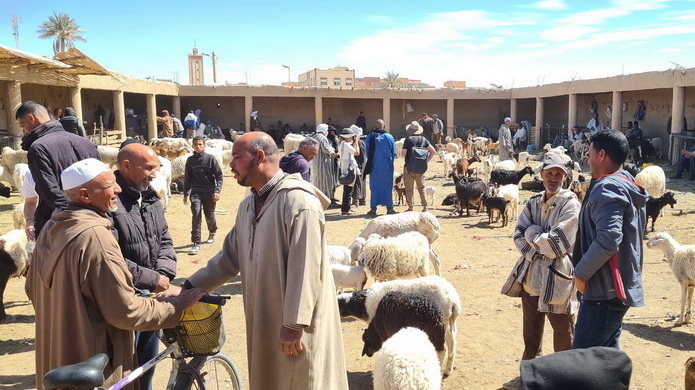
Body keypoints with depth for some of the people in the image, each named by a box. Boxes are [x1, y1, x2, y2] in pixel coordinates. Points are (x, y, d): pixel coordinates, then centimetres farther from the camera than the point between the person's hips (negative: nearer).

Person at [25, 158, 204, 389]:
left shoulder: (51, 228, 1)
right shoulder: (95, 236, -26)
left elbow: (32, 289, 15)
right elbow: (126, 311, -25)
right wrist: (177, 305, -14)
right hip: (92, 368, -8)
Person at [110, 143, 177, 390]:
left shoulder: (151, 198, 8)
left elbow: (165, 240, 11)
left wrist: (164, 274, -7)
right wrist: (151, 279, -18)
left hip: (151, 298, 8)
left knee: (148, 361, 22)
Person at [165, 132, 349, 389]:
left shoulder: (298, 200, -19)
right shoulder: (248, 206, 10)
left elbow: (306, 270, -22)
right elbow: (229, 258, 15)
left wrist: (294, 325, -21)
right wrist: (188, 288, 10)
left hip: (296, 323, -8)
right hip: (264, 321, 9)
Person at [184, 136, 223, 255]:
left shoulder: (210, 158, -3)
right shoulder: (190, 160, 6)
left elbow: (219, 175, -4)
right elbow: (187, 178, 14)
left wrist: (217, 191, -14)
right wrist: (185, 194, 15)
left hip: (209, 192, -1)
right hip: (196, 192, 1)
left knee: (209, 216, 11)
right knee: (196, 217, -10)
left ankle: (212, 233, 42)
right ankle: (196, 243, -7)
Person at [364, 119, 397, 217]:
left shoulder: (370, 137, -4)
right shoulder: (389, 137, -6)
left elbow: (367, 153, 4)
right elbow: (394, 153, 2)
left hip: (374, 167, 1)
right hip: (387, 167, -1)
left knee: (374, 188, 7)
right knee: (388, 187, 8)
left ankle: (373, 209, 6)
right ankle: (389, 208, 10)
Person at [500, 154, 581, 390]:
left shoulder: (570, 205, -11)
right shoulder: (533, 203, 8)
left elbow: (557, 245, -18)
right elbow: (519, 238, 3)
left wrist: (532, 232, -6)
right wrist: (541, 248, -12)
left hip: (557, 277, -6)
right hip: (531, 275, 6)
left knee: (563, 335, 7)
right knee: (531, 332, 19)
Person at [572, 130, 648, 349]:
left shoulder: (608, 189, -17)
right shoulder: (628, 187, 16)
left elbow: (608, 240, -28)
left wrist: (581, 272, -17)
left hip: (604, 292, -11)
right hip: (619, 289, 11)